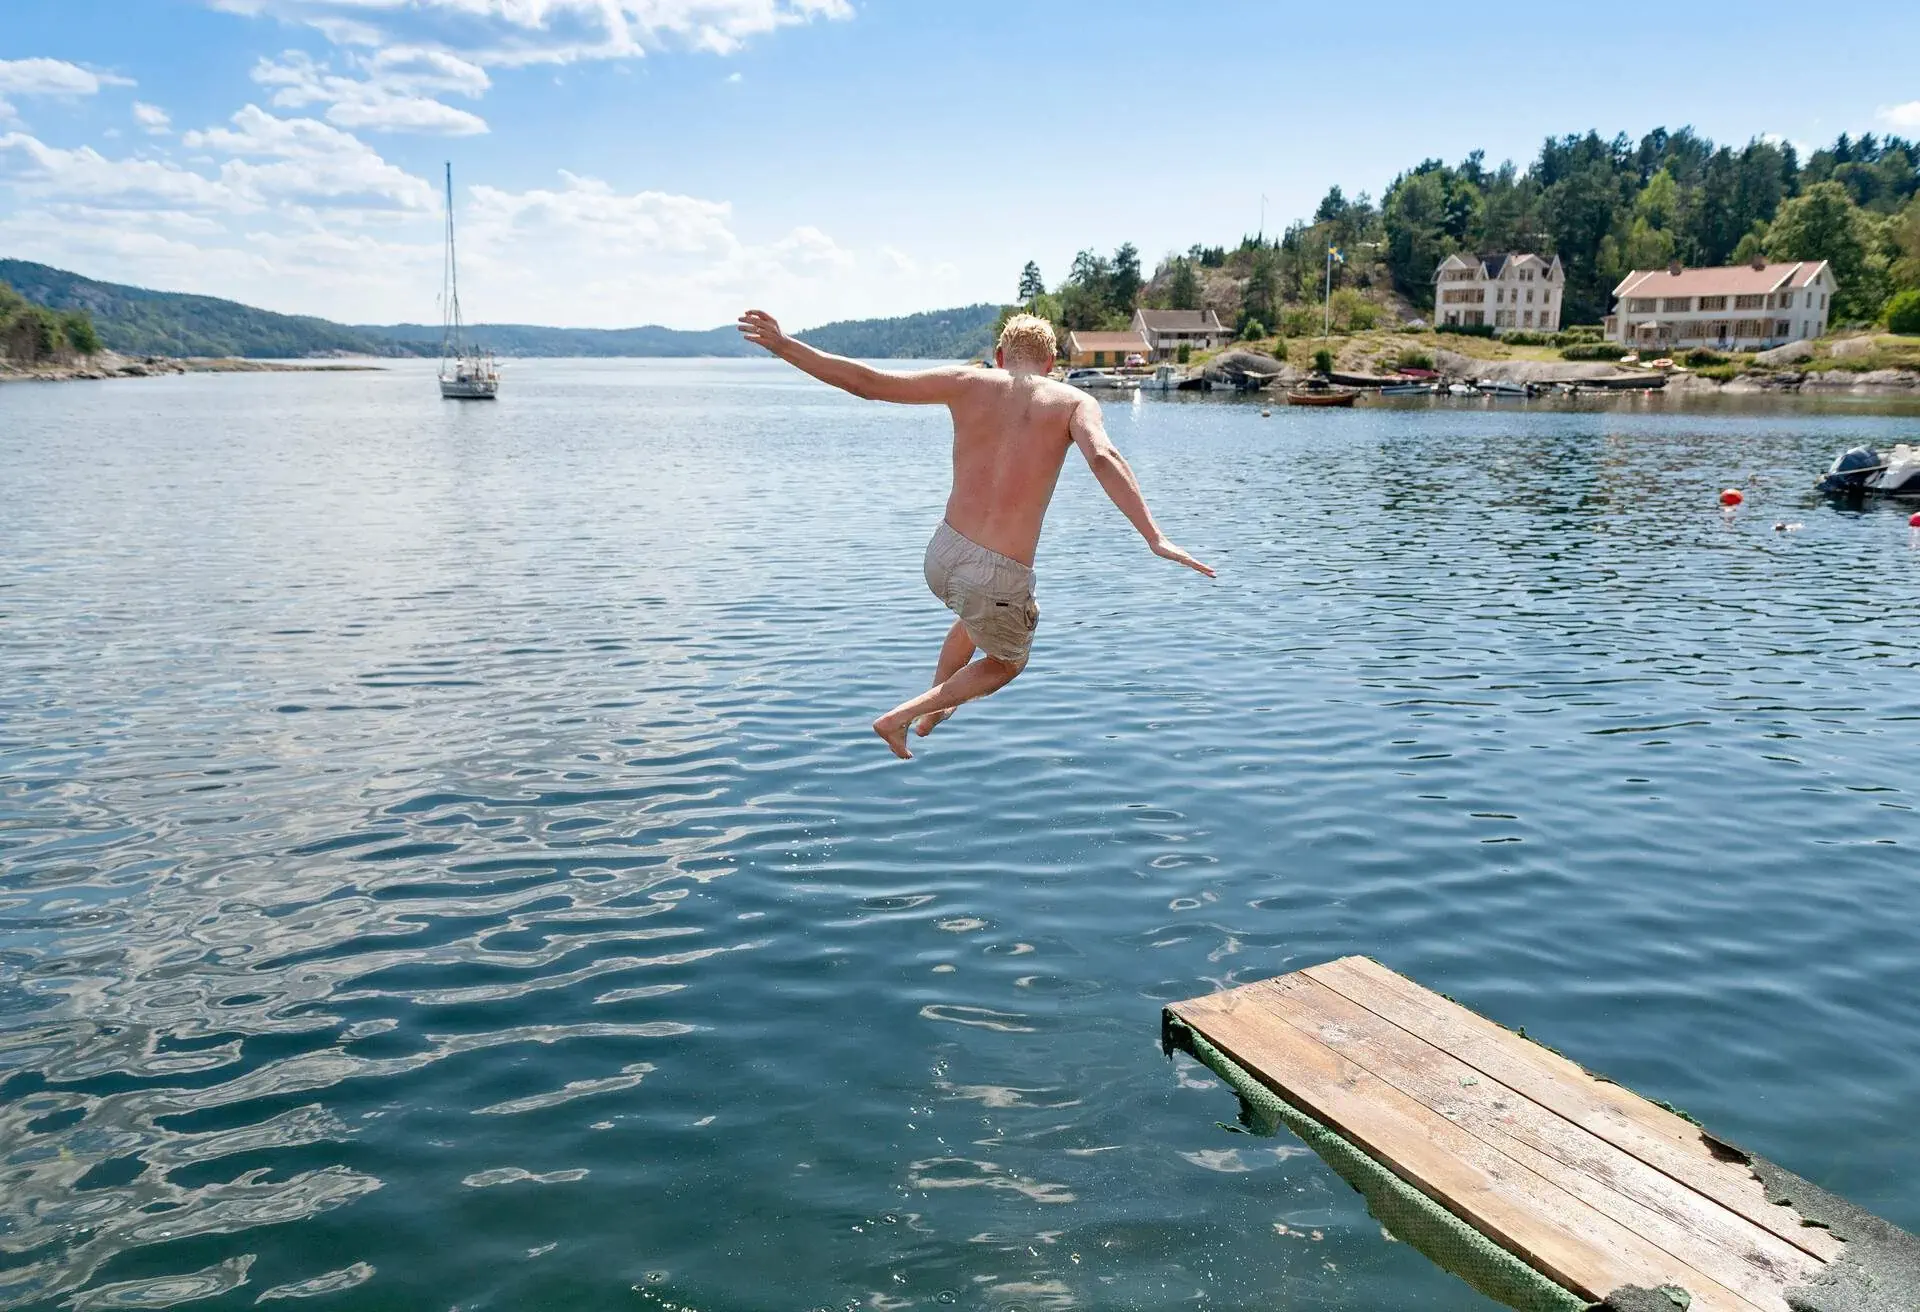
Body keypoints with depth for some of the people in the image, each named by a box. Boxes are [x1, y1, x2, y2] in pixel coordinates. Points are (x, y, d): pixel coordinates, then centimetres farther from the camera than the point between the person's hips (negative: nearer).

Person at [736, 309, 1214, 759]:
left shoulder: (969, 382, 3)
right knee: (1007, 664, 31)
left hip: (943, 557, 4)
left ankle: (933, 708, 51)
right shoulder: (1074, 401, -2)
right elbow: (1102, 458, -23)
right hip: (998, 581, -4)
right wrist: (1154, 537, -28)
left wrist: (783, 346, 9)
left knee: (981, 615, 41)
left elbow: (869, 382, 0)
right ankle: (901, 716, 19)